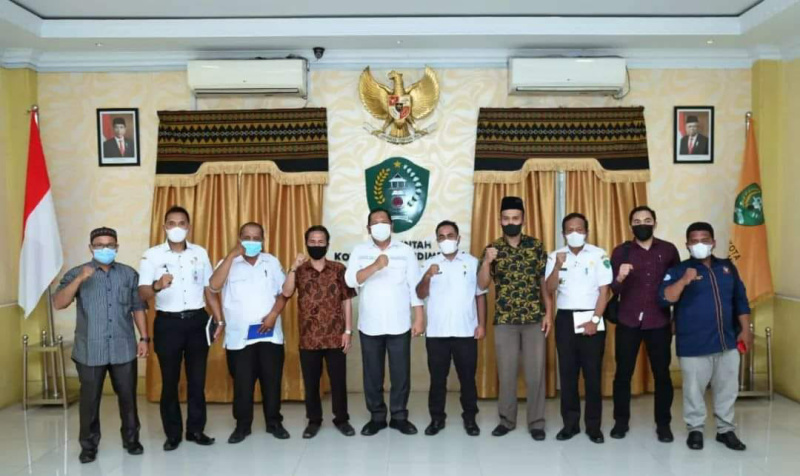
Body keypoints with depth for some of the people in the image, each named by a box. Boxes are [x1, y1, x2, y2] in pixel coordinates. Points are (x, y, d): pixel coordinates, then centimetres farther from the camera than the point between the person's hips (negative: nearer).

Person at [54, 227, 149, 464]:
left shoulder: (129, 274, 6)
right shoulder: (76, 274, 0)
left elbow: (138, 308, 9)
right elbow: (58, 303, -12)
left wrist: (144, 338, 3)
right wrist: (80, 279, -24)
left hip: (124, 348, 1)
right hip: (90, 350, -1)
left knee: (128, 396, 9)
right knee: (90, 399, 7)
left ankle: (131, 439, 25)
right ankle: (89, 445, 22)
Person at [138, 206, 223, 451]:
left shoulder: (200, 253, 6)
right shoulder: (151, 255, -3)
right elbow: (142, 293, -10)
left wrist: (219, 320, 6)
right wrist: (157, 286, -33)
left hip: (197, 321, 2)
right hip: (168, 322, -2)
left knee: (197, 378, 8)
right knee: (170, 380, 7)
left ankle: (196, 429, 21)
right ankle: (173, 433, 19)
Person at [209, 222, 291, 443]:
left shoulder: (272, 262, 7)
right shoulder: (229, 263, 2)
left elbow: (283, 291, 5)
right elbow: (214, 285, -16)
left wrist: (274, 313, -11)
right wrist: (232, 255, -17)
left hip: (269, 333, 1)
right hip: (239, 336, -1)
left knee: (272, 380, 8)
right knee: (242, 383, 6)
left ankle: (274, 422, 22)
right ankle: (242, 425, 21)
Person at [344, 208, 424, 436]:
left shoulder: (405, 251, 2)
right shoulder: (359, 251, 2)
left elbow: (415, 287, 2)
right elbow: (350, 280, -12)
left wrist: (419, 319, -2)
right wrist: (375, 266, -25)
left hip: (399, 325, 0)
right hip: (369, 325, 1)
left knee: (400, 373, 5)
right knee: (372, 374, 8)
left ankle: (399, 416, 20)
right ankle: (377, 417, 23)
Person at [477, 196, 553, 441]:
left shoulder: (536, 246, 2)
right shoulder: (492, 249, 1)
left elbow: (545, 282, 5)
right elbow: (482, 285, -7)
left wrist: (548, 313, -2)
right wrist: (487, 261, -24)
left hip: (535, 319, 0)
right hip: (504, 321, 0)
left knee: (536, 372, 4)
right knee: (506, 373, 8)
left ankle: (536, 422, 17)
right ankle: (506, 420, 22)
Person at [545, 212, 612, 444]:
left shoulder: (599, 255, -1)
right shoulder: (555, 256, 5)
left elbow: (604, 290, -3)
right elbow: (550, 289, -3)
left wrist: (595, 320, -10)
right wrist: (558, 266, -18)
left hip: (591, 319, -2)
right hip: (565, 319, 2)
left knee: (593, 373, 1)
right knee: (567, 372, 6)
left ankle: (594, 425, 12)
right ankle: (570, 423, 16)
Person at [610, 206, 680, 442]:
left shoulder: (668, 250, 4)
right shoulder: (621, 251, 1)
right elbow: (613, 289, -4)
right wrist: (620, 278, -26)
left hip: (659, 322, 1)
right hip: (628, 321, 0)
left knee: (662, 373, 6)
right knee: (623, 372, 4)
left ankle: (663, 424, 19)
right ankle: (621, 421, 18)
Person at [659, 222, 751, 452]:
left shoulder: (727, 268, 10)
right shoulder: (678, 270, -4)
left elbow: (740, 300, 14)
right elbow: (664, 299, -15)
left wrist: (745, 330, 9)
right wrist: (683, 281, -27)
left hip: (727, 342, 4)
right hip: (694, 345, -4)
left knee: (728, 388, 12)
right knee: (694, 389, 4)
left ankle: (726, 429, 27)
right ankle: (695, 429, 20)